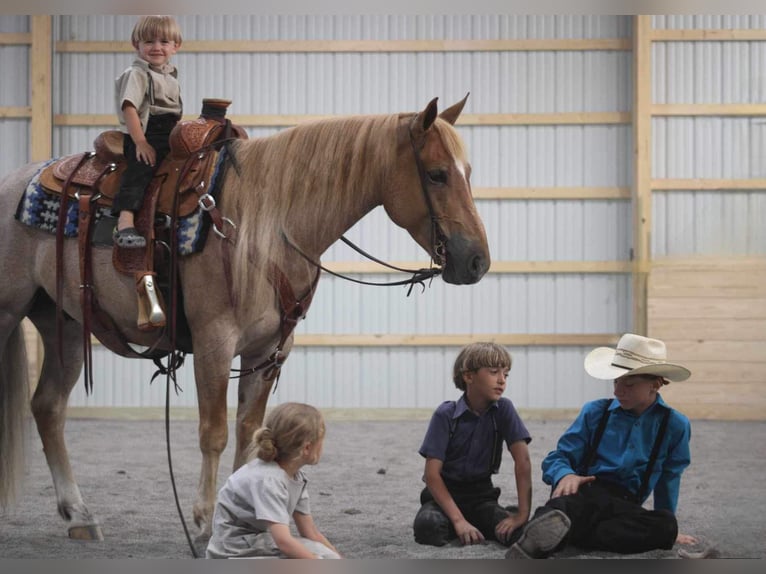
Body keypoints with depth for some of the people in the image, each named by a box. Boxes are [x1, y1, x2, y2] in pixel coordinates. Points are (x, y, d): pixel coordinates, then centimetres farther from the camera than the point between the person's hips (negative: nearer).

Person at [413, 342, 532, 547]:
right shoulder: (446, 414, -15)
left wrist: (522, 514, -25)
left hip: (481, 494, 1)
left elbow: (522, 460, -13)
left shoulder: (504, 409, -8)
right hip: (445, 492, -1)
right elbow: (432, 473, -17)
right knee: (428, 527, -35)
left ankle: (477, 525, 5)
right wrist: (458, 520, -28)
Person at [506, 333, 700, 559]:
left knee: (666, 525, -34)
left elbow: (668, 478, 21)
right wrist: (565, 475, -18)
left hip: (625, 506, 1)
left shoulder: (674, 425, 9)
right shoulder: (595, 413, 8)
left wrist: (666, 529, 26)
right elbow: (558, 458, 7)